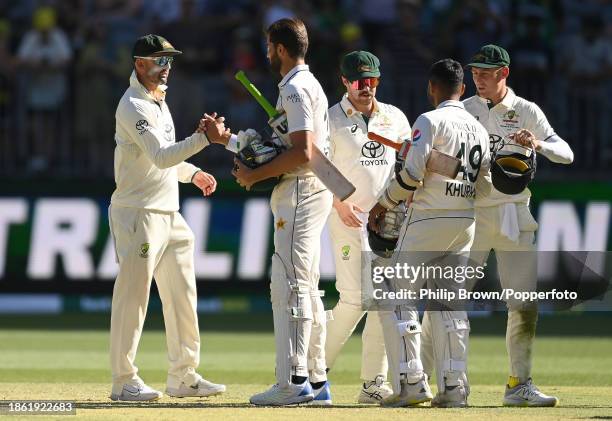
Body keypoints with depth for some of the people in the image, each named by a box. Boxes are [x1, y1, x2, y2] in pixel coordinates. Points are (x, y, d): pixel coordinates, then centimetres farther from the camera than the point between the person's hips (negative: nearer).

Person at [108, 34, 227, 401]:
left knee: (182, 295, 10)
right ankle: (124, 381, -3)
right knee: (133, 294, -6)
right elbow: (160, 157, -27)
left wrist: (193, 173, 12)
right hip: (138, 214, -10)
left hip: (168, 215, 10)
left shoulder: (158, 101, 16)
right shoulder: (133, 107, -15)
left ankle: (184, 377, 16)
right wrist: (203, 138, -34)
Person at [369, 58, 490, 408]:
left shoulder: (431, 121, -9)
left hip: (428, 220, -7)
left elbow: (412, 172, -16)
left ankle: (411, 382, -9)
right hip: (466, 222, 7)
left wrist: (385, 202, -3)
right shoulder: (479, 129, 12)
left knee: (398, 298, -1)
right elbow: (482, 181, 12)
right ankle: (454, 387, 5)